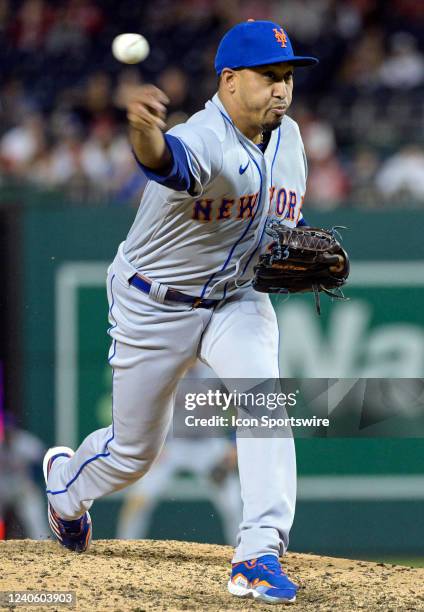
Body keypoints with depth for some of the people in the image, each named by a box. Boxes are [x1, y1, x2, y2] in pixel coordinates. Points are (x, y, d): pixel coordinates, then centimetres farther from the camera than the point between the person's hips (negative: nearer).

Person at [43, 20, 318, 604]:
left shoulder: (288, 138, -4)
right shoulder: (204, 142, -30)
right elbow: (166, 160, -56)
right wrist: (144, 130, -81)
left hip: (238, 298, 5)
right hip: (156, 307, -5)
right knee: (135, 448, 10)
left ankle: (260, 554, -25)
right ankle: (67, 480, 46)